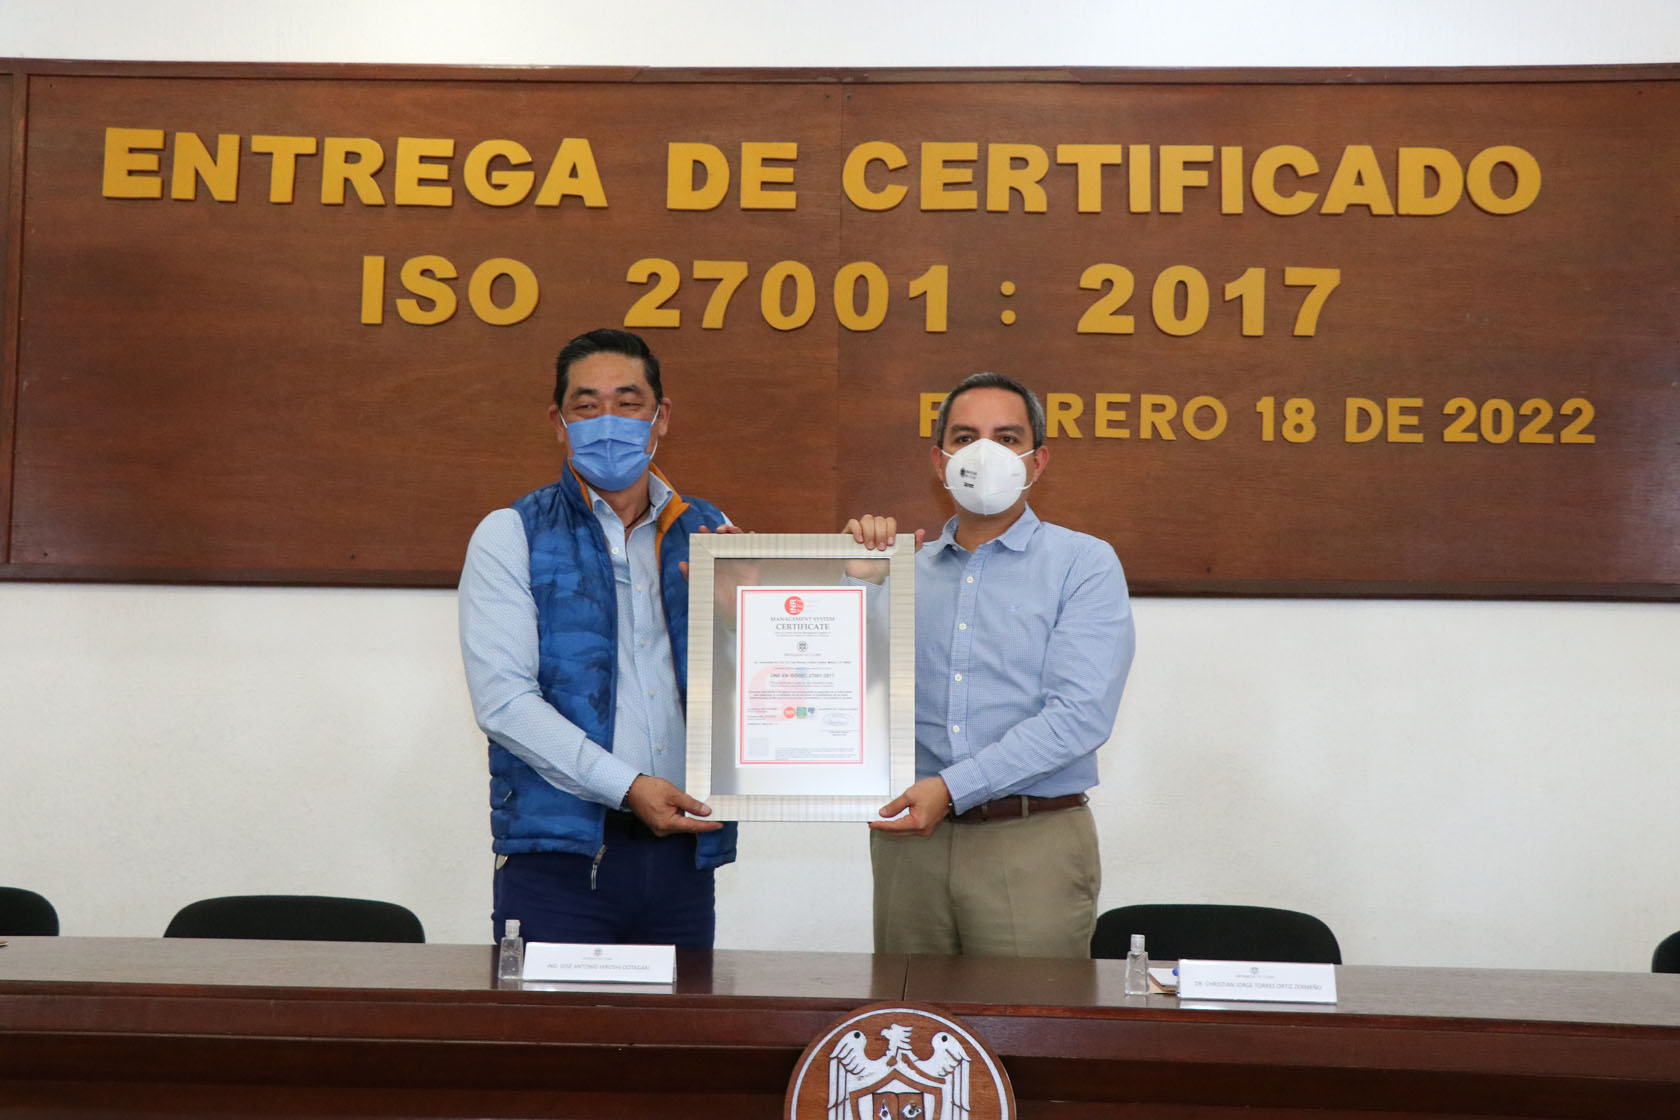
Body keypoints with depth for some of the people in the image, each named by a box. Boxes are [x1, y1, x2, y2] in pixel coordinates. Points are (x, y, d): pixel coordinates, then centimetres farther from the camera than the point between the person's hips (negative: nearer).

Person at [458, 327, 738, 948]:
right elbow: (502, 700, -9)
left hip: (683, 853, 3)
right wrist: (627, 785, -16)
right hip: (556, 856, -3)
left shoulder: (706, 533, 12)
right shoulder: (509, 536, 2)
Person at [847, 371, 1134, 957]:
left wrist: (953, 787, -18)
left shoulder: (1084, 564, 0)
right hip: (909, 837, 4)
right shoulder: (906, 568, 13)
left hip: (1031, 843, -3)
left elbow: (1080, 714, -12)